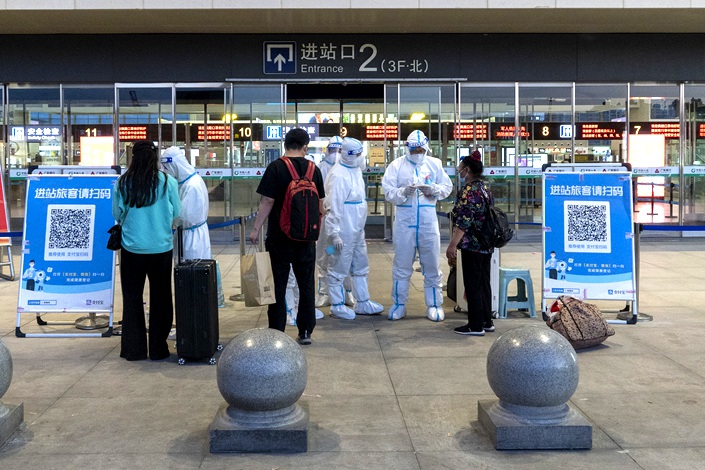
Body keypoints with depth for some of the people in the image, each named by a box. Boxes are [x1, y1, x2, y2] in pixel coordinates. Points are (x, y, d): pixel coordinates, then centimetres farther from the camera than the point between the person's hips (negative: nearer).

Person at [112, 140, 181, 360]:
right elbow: (177, 212, 1)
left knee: (132, 299, 12)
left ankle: (134, 348, 17)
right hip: (161, 249, 0)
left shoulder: (123, 183, -6)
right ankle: (158, 348, 16)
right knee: (160, 298, 11)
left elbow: (117, 214, 4)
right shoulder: (168, 182, -9)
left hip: (132, 249, 1)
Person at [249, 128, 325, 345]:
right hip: (306, 238, 3)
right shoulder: (313, 169, 2)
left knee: (278, 285, 5)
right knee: (306, 284, 12)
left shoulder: (276, 168, -9)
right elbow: (320, 204, 8)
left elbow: (267, 201, -13)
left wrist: (256, 229, -6)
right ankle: (305, 331, 16)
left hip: (279, 237, -3)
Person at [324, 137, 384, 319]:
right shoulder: (338, 175, -18)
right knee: (338, 269, 2)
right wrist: (334, 233, -23)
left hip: (357, 229, 10)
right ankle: (337, 305, 13)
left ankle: (362, 303, 28)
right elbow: (334, 206, -21)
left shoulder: (356, 170, 11)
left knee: (360, 267, 17)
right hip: (343, 231, -10)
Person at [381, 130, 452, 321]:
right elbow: (388, 192, -5)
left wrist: (433, 189, -13)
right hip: (404, 221, -1)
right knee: (402, 265, 6)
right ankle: (399, 304, 17)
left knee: (432, 265, 6)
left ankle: (434, 305, 17)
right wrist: (404, 192, -23)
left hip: (428, 221, 1)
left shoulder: (434, 164, 6)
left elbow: (447, 187, 6)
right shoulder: (396, 166, 1)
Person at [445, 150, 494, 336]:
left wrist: (452, 245, -22)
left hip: (472, 246, -9)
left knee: (472, 285, -2)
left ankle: (476, 326, 2)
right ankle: (487, 322, 21)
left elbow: (463, 221, -22)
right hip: (487, 245, 9)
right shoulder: (485, 188, 12)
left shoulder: (468, 191, -16)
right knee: (484, 283, 14)